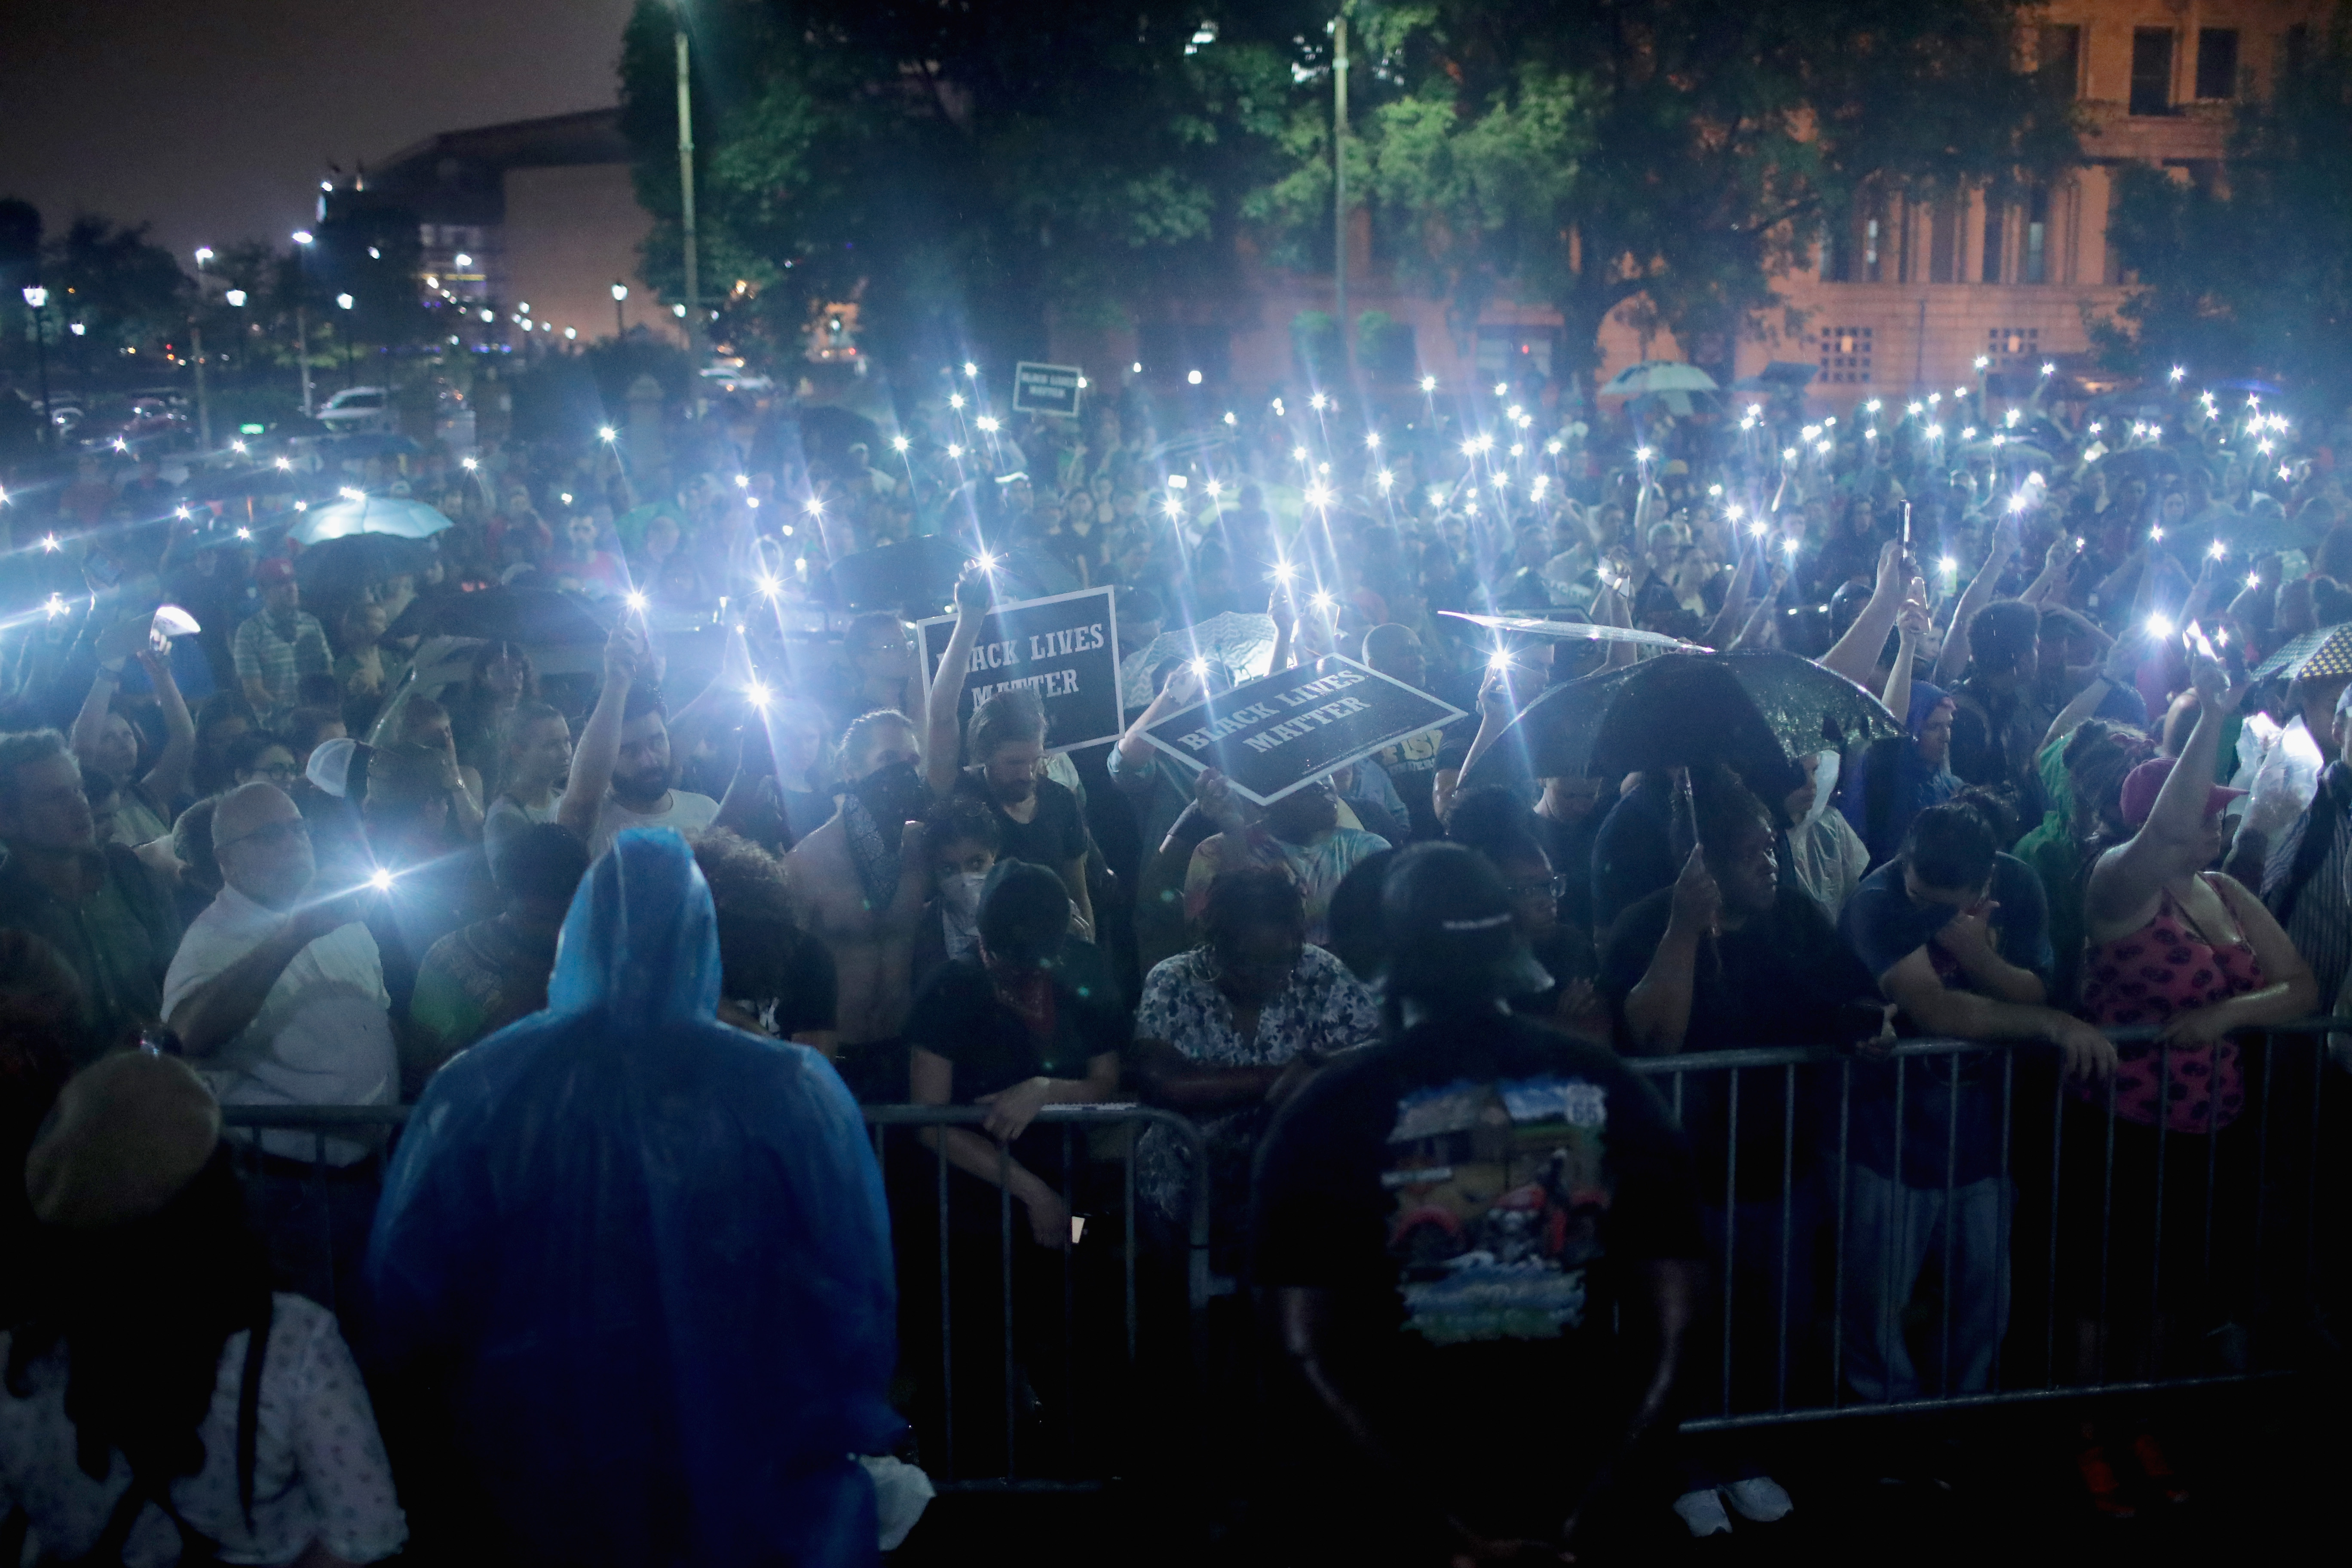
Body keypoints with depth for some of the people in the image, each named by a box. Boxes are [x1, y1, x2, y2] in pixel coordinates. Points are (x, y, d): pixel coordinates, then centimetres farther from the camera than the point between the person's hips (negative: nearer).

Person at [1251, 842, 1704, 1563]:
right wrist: (1581, 1503, -8)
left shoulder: (1327, 1112, -8)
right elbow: (1668, 1335, -4)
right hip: (1570, 1504, 2)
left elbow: (1306, 1352, -14)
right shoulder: (1613, 1092, -1)